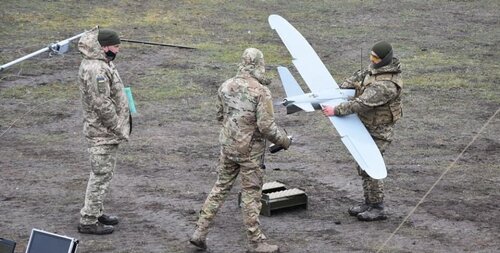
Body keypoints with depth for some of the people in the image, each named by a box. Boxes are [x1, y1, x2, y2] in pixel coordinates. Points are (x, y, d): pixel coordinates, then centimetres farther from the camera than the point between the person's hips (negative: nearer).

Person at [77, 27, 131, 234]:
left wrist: (121, 125, 17)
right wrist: (119, 129, -19)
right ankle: (88, 221, 2)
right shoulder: (96, 69, -24)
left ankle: (96, 212, 32)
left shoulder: (101, 64, 11)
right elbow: (102, 104, -26)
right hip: (103, 132, -11)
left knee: (102, 173, 20)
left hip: (105, 131, 11)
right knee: (101, 175, -4)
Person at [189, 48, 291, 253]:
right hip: (250, 150, -5)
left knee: (220, 188, 17)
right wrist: (284, 141, -4)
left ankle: (200, 232, 18)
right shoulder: (261, 91, -18)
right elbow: (266, 126, -20)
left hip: (227, 146, 5)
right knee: (251, 195, 3)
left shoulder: (226, 86, 1)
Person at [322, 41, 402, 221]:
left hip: (377, 131, -10)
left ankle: (378, 209, 4)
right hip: (366, 126, 10)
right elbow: (360, 77, 17)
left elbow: (363, 103, -33)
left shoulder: (386, 85, -29)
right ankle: (369, 203, 25)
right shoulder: (376, 68, 1)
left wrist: (336, 110, -30)